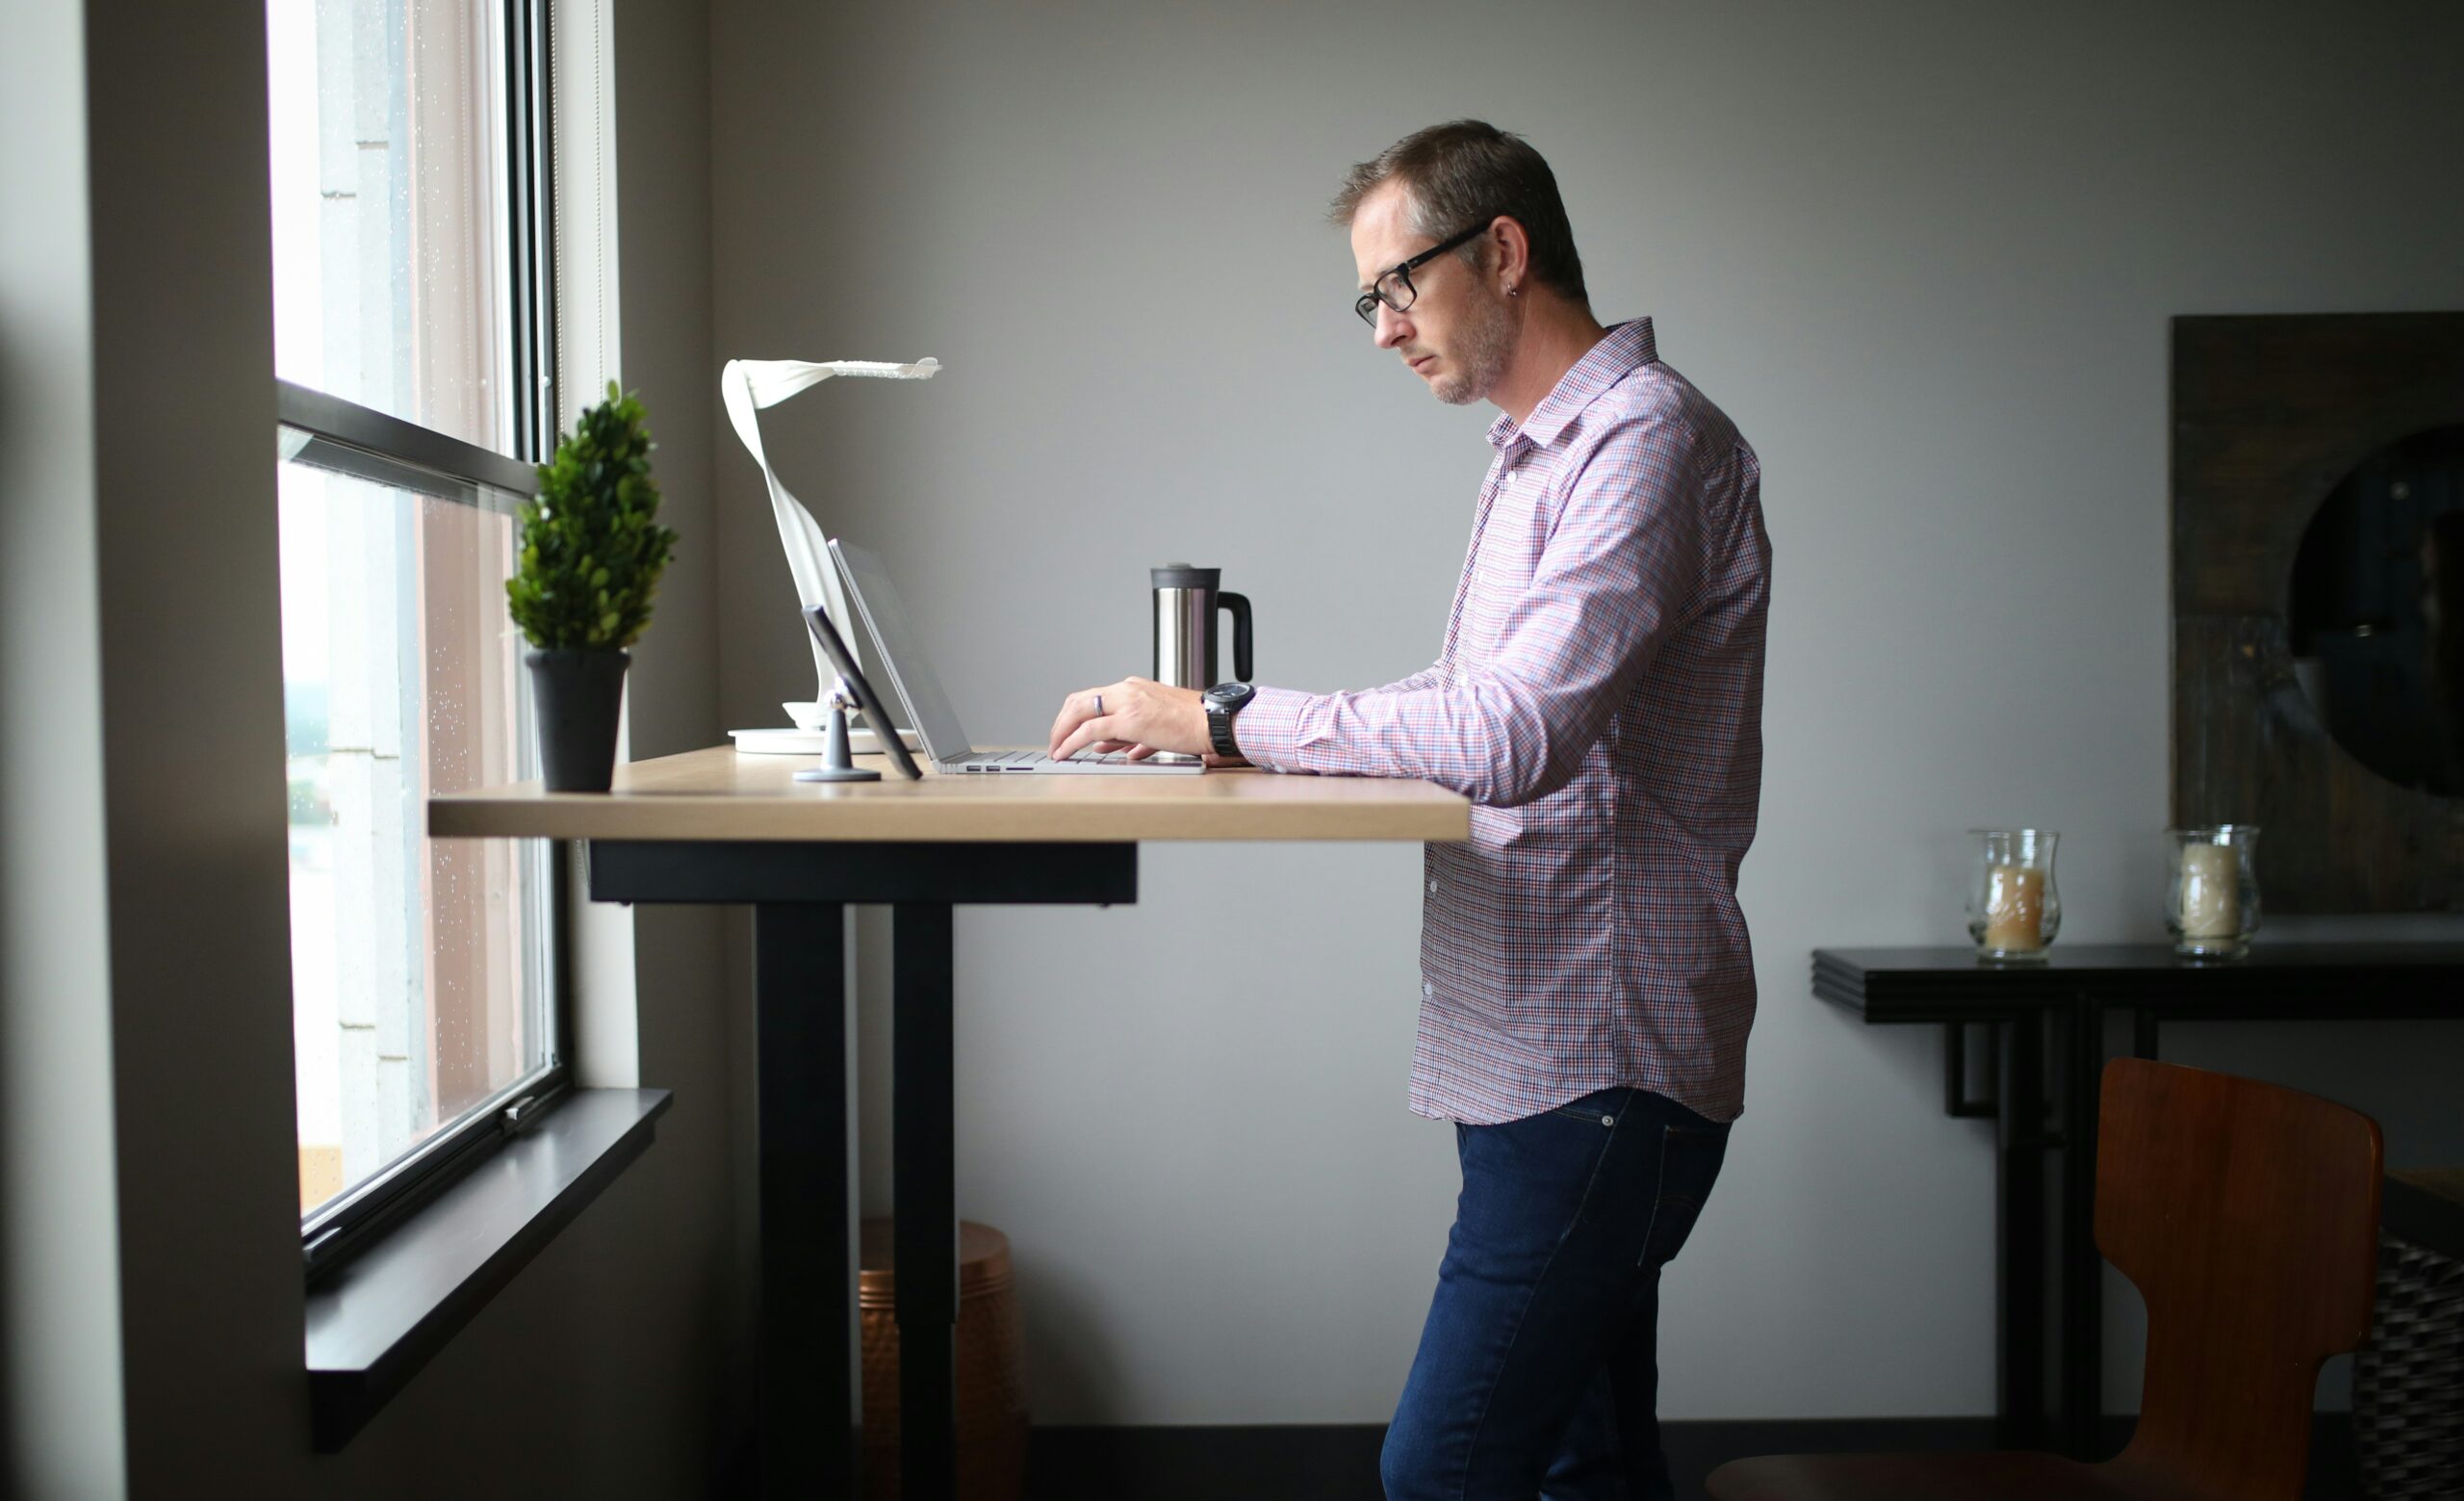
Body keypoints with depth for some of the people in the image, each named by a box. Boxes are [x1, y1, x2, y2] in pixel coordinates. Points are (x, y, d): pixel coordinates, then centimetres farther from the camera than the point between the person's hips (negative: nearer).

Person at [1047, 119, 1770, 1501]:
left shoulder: (1650, 440, -13)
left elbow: (1515, 732, -26)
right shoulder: (1540, 454, 19)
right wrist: (1238, 734, 8)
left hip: (1600, 1062, -10)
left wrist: (1228, 719, -18)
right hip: (1533, 1051, 10)